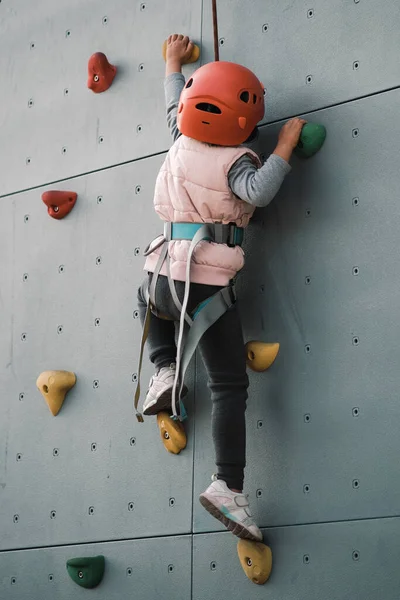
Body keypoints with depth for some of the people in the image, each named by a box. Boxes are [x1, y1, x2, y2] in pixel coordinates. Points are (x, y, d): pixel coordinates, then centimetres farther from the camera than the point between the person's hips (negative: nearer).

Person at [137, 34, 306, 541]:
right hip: (207, 283, -5)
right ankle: (228, 486, -12)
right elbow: (259, 191, -26)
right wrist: (286, 143, -13)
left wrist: (174, 63, 48)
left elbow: (175, 105, 31)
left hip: (162, 277, 5)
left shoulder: (181, 144, 12)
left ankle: (164, 372, 24)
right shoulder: (235, 160, -6)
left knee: (148, 301, 43)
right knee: (229, 386, -2)